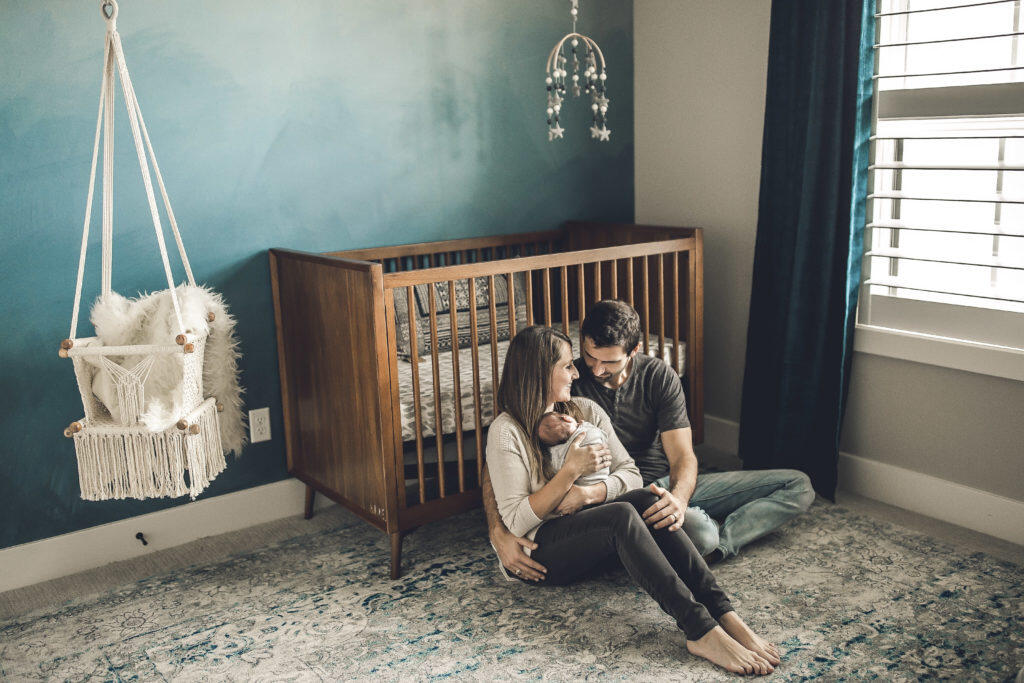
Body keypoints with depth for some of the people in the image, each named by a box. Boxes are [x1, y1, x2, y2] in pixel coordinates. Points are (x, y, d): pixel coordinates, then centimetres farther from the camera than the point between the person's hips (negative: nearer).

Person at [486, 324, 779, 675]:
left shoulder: (586, 411, 10)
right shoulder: (507, 430, -9)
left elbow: (631, 474, 5)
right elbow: (516, 520, -14)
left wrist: (589, 493, -15)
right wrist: (571, 470, -20)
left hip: (590, 534, 5)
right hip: (541, 550, -5)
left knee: (646, 499, -27)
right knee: (621, 515, -34)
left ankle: (726, 616, -37)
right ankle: (701, 631, -43)